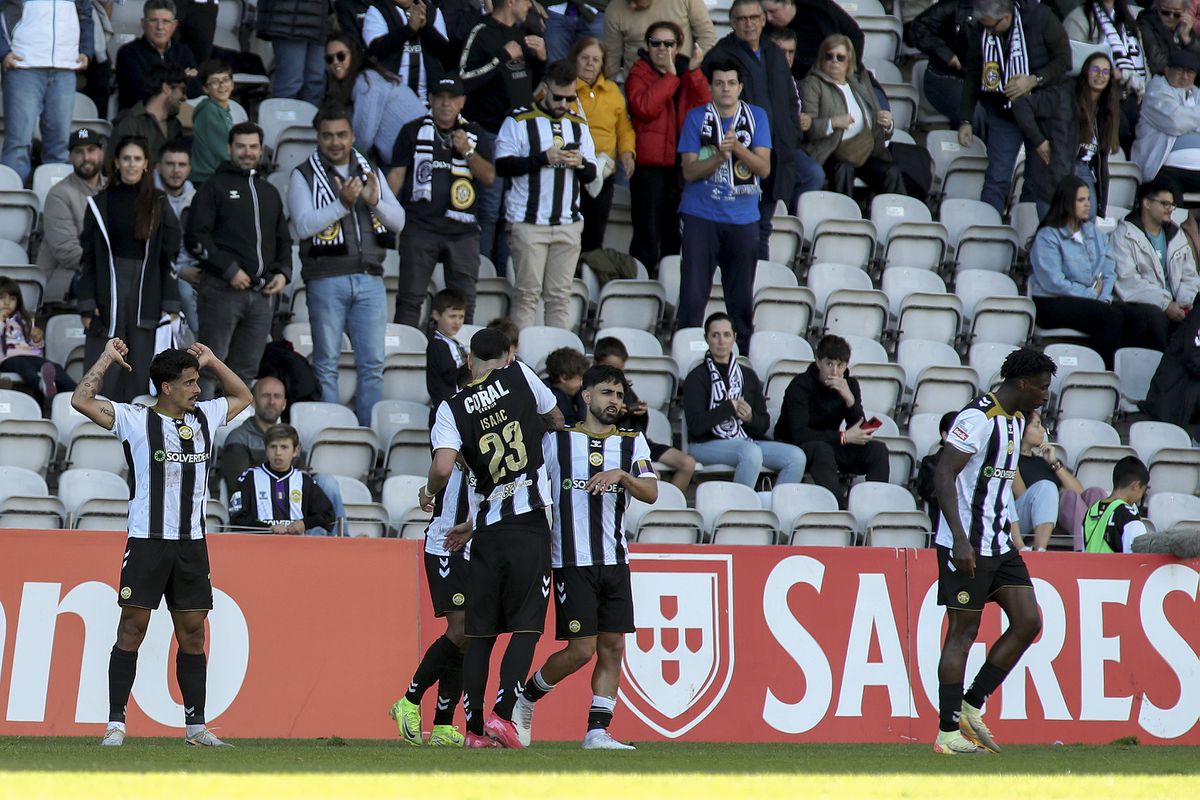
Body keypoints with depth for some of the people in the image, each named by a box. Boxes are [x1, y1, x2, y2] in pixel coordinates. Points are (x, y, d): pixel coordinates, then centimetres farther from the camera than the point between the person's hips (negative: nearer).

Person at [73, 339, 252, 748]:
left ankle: (195, 725, 10)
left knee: (192, 633, 6)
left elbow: (242, 397, 31)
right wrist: (107, 359, -1)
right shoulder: (136, 420, -2)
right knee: (132, 628, -5)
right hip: (147, 541, -5)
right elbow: (81, 401, -8)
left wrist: (211, 361, 20)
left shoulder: (204, 417, 13)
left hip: (192, 544, 5)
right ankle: (116, 724, -3)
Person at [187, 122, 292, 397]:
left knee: (246, 370, 6)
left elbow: (283, 240, 28)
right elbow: (197, 237, -5)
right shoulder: (215, 187, 3)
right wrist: (229, 270, -13)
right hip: (223, 289, -6)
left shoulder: (270, 193, 22)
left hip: (263, 292, 6)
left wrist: (282, 272, 8)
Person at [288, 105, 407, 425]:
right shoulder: (304, 176, 4)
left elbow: (398, 220, 10)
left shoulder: (372, 172, 16)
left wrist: (375, 201, -9)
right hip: (327, 280, -3)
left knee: (373, 363, 1)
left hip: (370, 279, 3)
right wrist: (343, 203, -19)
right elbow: (304, 225, -10)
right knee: (327, 364, 0)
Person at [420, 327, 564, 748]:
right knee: (525, 627, -2)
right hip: (530, 521, -2)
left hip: (487, 528, 2)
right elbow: (556, 421, 19)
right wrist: (551, 430, 43)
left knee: (480, 633, 8)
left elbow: (443, 468, -11)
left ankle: (474, 727, 9)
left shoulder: (452, 408, 3)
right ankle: (503, 712, -15)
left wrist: (428, 493, 12)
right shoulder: (519, 375, 3)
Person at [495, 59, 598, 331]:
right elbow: (502, 165, -8)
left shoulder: (578, 125, 17)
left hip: (568, 224, 4)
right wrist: (543, 159, -16)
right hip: (529, 223, -4)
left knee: (560, 295, 3)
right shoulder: (519, 122, 1)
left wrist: (580, 163, -7)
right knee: (528, 292, -6)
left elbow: (591, 175, 16)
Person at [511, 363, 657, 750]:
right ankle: (526, 699, 13)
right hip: (572, 561, -4)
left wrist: (621, 475, -22)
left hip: (615, 559, 4)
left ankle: (597, 729, 5)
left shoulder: (633, 443, 10)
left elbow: (651, 493, -4)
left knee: (613, 646, 0)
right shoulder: (555, 441, 3)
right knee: (581, 649, -9)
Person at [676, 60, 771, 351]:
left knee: (742, 300, 5)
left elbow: (764, 168, -3)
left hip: (743, 220, 1)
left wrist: (737, 147, -20)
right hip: (701, 216, -1)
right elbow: (689, 171, -4)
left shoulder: (756, 117, 5)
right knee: (693, 297, -6)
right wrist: (720, 156, -21)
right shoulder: (697, 118, 2)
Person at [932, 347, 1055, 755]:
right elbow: (944, 473, -20)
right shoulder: (978, 418, -15)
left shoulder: (1016, 419, 14)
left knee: (1028, 622, 2)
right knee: (963, 632, -5)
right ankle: (948, 732, 0)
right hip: (966, 546, -9)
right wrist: (960, 538, -27)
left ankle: (972, 707, 9)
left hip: (1000, 544, 9)